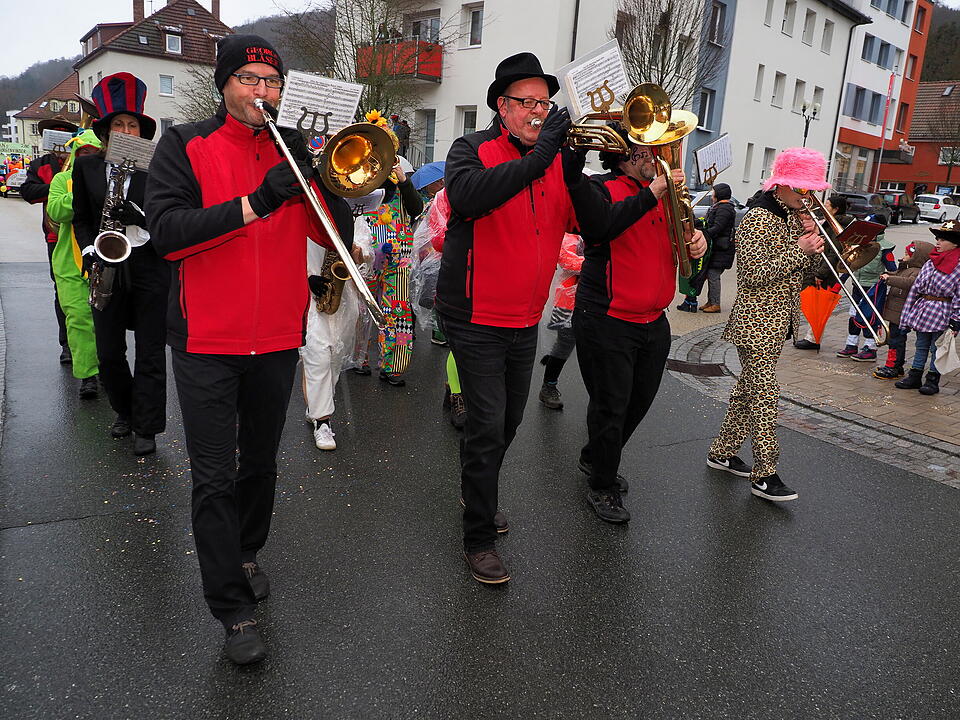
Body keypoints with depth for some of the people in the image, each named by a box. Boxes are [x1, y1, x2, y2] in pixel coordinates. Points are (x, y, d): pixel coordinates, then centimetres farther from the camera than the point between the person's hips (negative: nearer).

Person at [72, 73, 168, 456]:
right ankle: (125, 410, 32)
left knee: (150, 353, 1)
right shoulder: (87, 166, 7)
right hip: (106, 270, 3)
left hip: (149, 269, -3)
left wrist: (140, 216, -19)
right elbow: (81, 217, 13)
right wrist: (88, 249, -3)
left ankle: (146, 428, 11)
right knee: (108, 353, 8)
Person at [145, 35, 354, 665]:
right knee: (215, 478, 0)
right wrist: (253, 204, -24)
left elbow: (336, 238, 2)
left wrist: (328, 183, -15)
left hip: (277, 339, 3)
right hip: (207, 341, -3)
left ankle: (246, 554, 42)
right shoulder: (186, 146, -1)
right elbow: (166, 230, -15)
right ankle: (234, 611, 12)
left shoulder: (294, 151, 8)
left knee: (260, 464, 17)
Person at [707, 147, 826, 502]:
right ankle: (765, 475, -1)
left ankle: (723, 451, 26)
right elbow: (755, 273, -22)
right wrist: (799, 250, -18)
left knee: (748, 390, 15)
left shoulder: (791, 217, 14)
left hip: (778, 322, 9)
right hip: (757, 323, -9)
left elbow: (798, 268, 16)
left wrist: (811, 239, -1)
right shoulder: (759, 219, -15)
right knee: (764, 396, -7)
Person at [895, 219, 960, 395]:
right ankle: (915, 377, 22)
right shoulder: (930, 262, 6)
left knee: (936, 348, 5)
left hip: (942, 314, -6)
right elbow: (916, 288, 9)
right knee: (921, 346, 14)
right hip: (923, 309, 6)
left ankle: (932, 380, 16)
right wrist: (907, 315, 9)